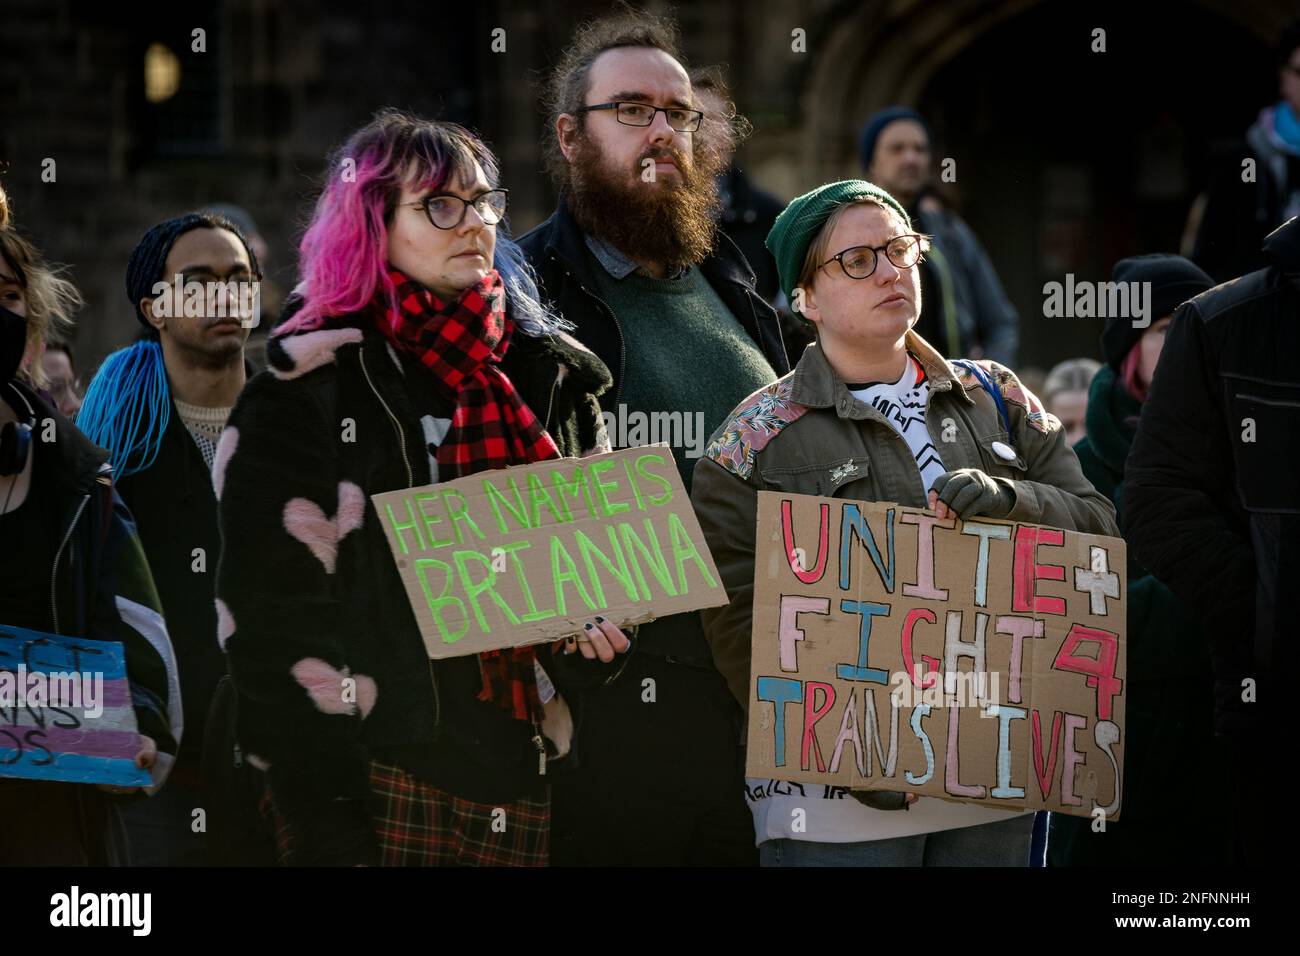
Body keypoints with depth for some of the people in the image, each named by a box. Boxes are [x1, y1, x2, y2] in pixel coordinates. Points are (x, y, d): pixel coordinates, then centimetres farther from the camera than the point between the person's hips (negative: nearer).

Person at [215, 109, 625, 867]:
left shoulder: (549, 373, 12)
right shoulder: (318, 385, -4)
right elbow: (275, 611, -8)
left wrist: (600, 626, -1)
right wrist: (325, 812, -14)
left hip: (521, 770, 5)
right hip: (381, 769, -4)